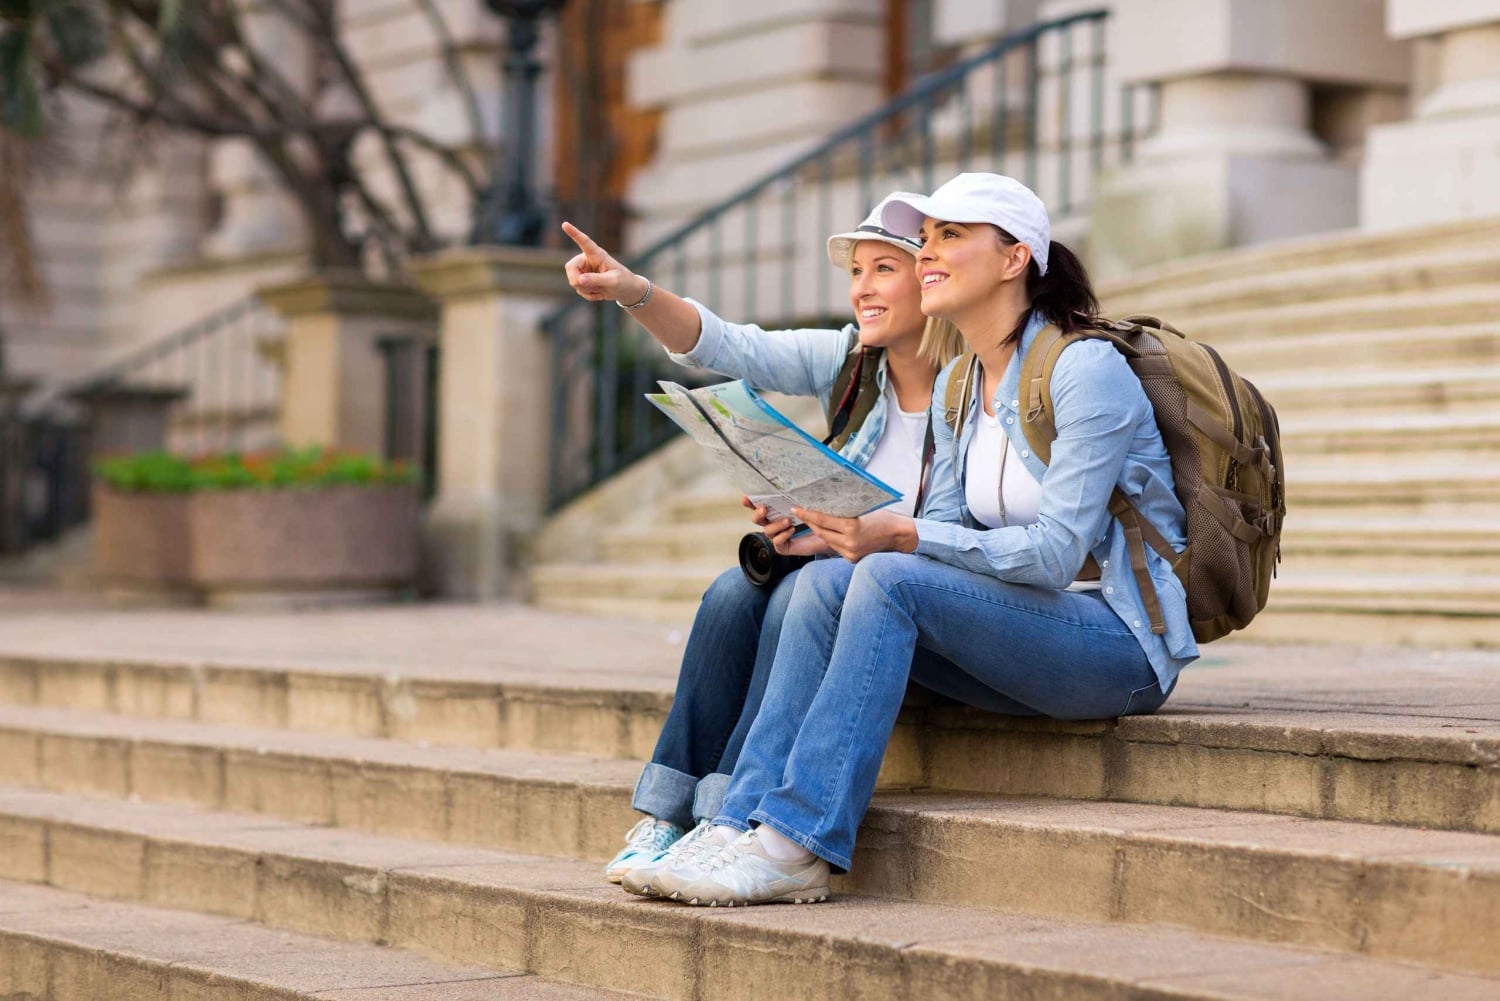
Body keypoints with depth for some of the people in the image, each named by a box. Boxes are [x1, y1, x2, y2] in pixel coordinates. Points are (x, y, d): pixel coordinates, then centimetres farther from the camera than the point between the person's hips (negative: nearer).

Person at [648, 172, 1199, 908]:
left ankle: (798, 845, -28)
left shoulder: (1087, 369, -13)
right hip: (1023, 631, 7)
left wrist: (898, 538, -29)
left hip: (1123, 643, -7)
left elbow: (1055, 553, -21)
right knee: (825, 581, -14)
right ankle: (748, 821, -21)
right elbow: (946, 535, 7)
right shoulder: (955, 388, 12)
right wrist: (837, 525, -10)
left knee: (893, 581, -28)